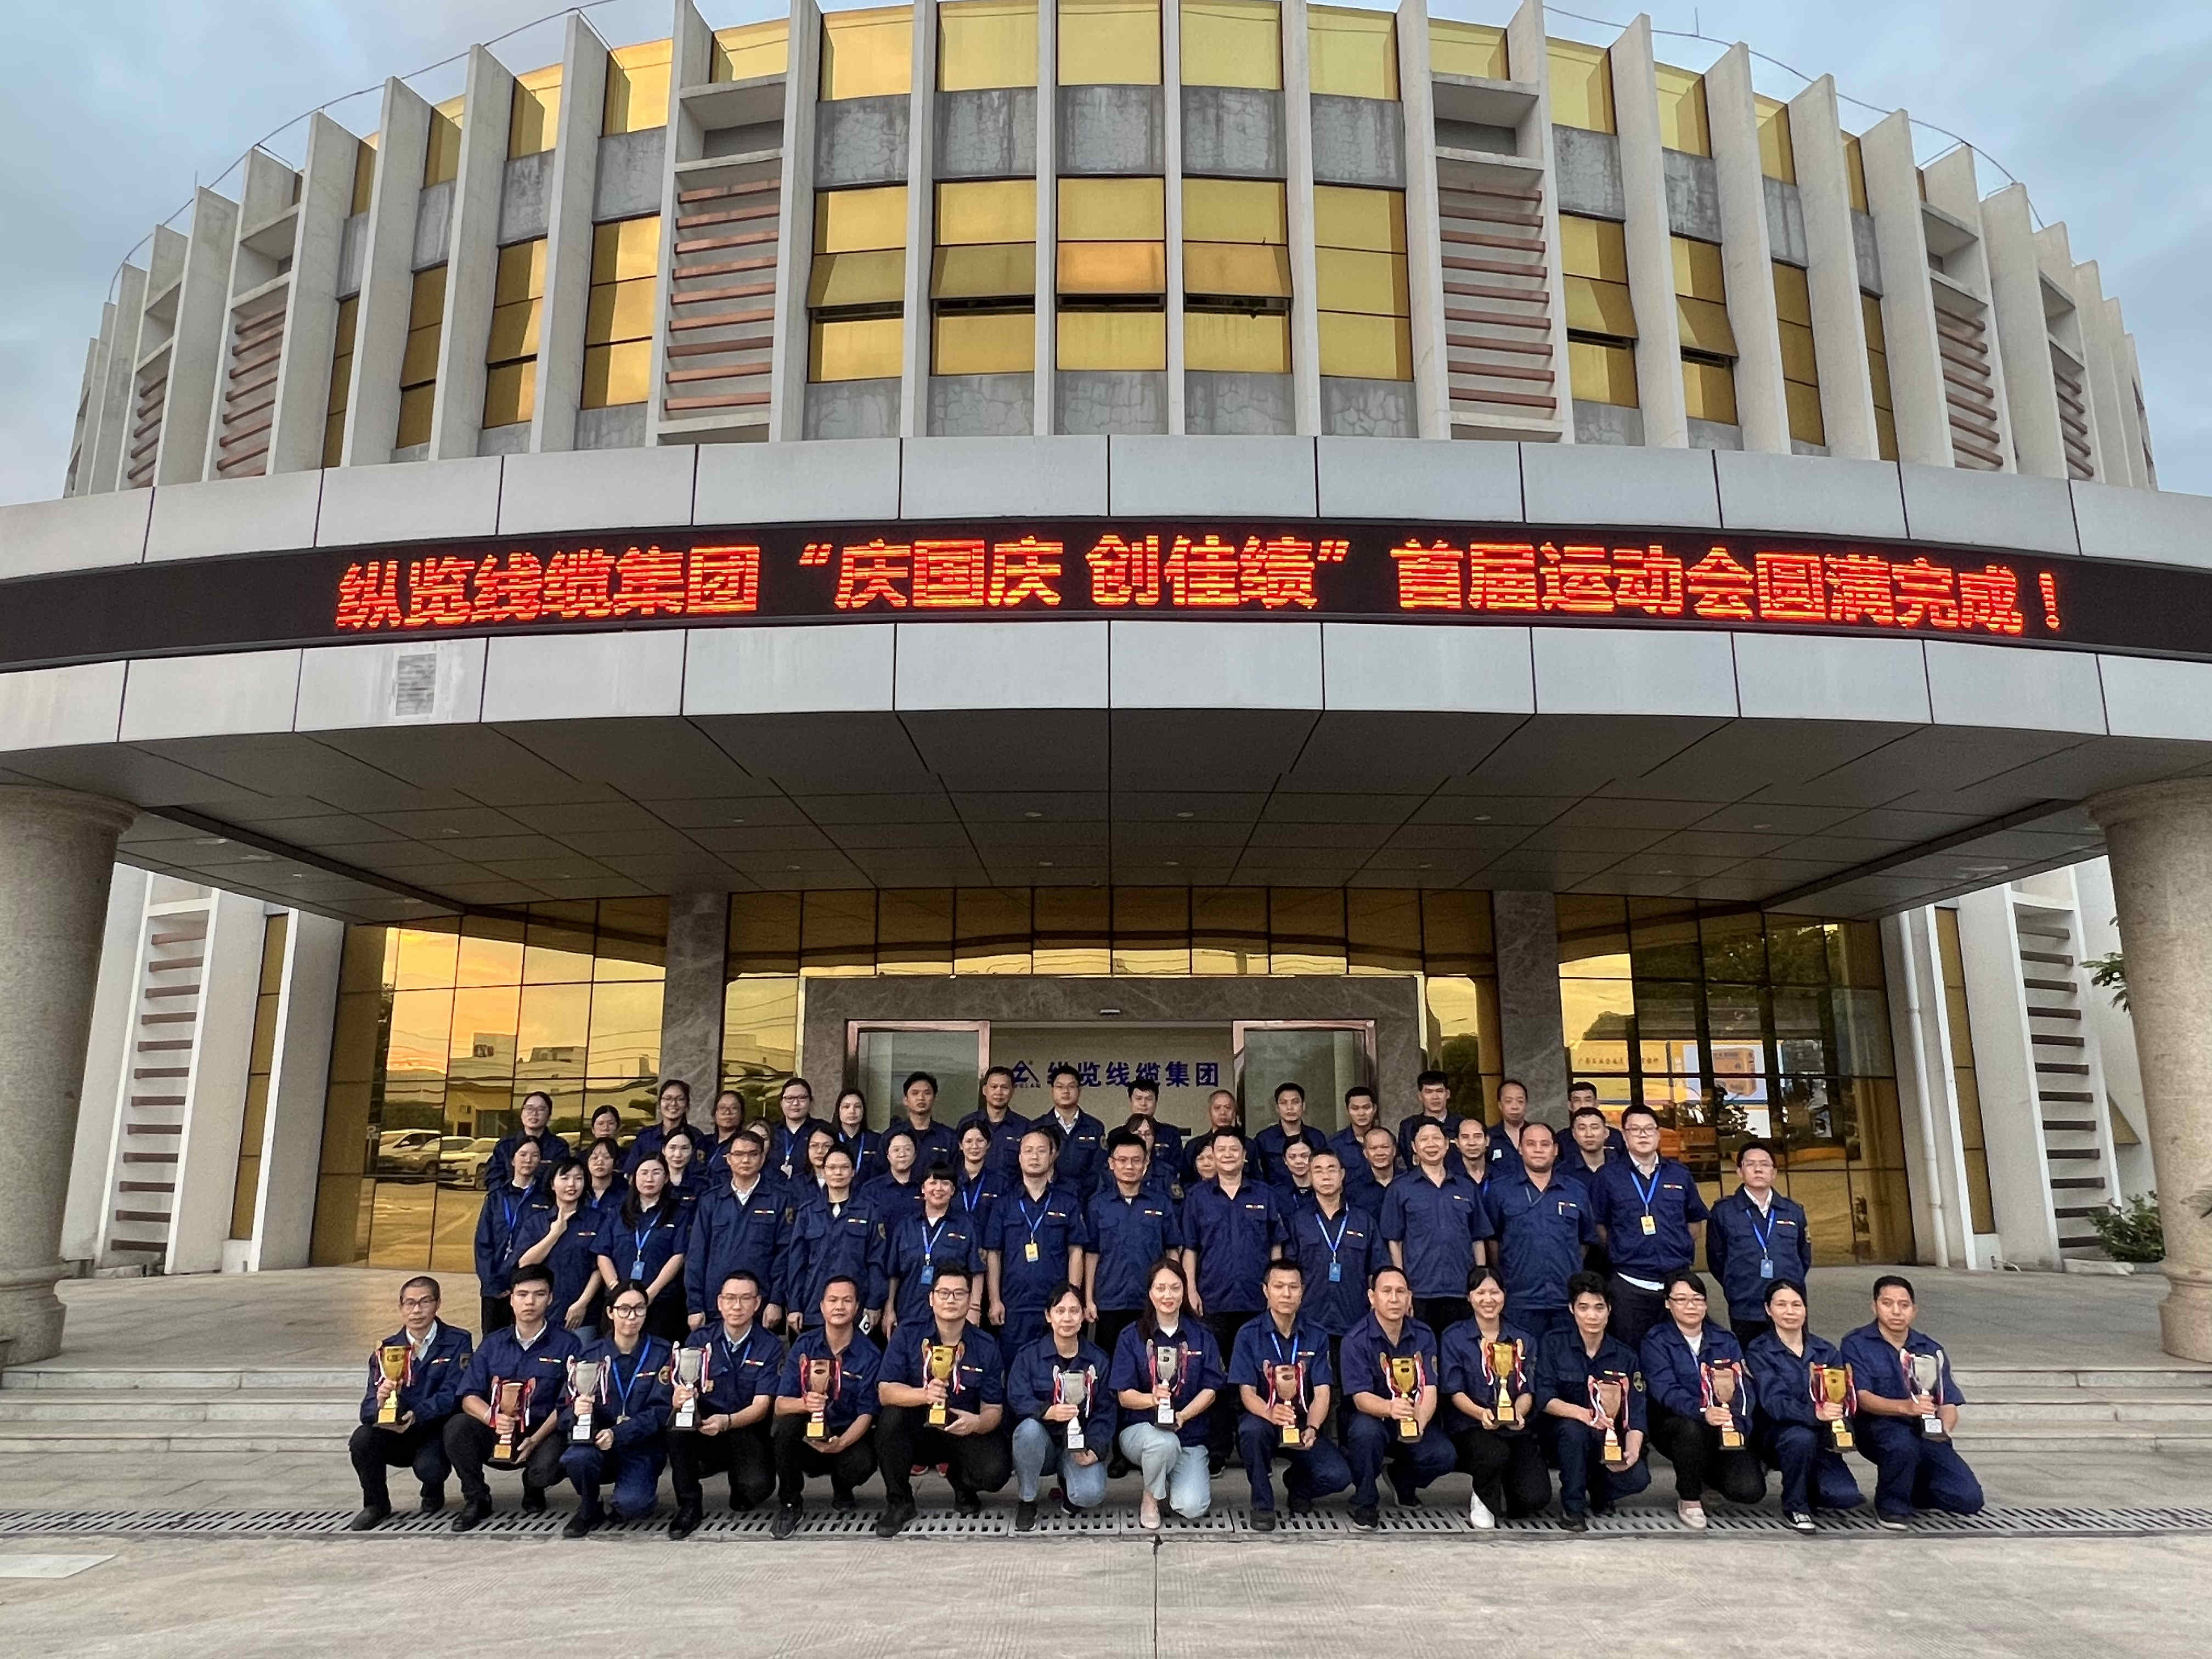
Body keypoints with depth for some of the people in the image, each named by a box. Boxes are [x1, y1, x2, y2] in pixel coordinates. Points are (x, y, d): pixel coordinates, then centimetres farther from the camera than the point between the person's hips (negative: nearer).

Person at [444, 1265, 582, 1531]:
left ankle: (533, 1489, 7)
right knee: (457, 1426, -25)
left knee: (546, 1468, -34)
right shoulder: (493, 1344, 10)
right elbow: (470, 1397, 2)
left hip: (542, 1435, -3)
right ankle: (477, 1500, -4)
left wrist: (535, 1440, -18)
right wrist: (493, 1418, -20)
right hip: (495, 1437, 3)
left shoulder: (567, 1346, 1)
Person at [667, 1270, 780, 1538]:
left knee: (758, 1486, -29)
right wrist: (680, 1399, -33)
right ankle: (689, 1507, -10)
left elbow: (762, 1406, -13)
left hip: (747, 1433, -1)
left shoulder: (770, 1347, -5)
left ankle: (740, 1497, 11)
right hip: (702, 1432, 1)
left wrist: (727, 1422, -33)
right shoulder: (699, 1341, 1)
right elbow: (678, 1395, -8)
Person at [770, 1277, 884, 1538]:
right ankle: (789, 1504, -9)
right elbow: (780, 1404, -10)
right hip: (807, 1438, 1)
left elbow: (866, 1414, -10)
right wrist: (805, 1404, -33)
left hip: (848, 1437, 0)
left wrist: (841, 1443, -29)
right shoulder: (804, 1346, -3)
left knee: (862, 1464, -32)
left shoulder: (870, 1355, -6)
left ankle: (842, 1492, 8)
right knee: (788, 1422, -31)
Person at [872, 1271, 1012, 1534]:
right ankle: (899, 1501, -8)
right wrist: (924, 1395, -35)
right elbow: (885, 1391, -15)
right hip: (919, 1430, 0)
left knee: (995, 1471, -28)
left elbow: (994, 1409, -4)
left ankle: (961, 1483, 11)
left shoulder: (986, 1346, -2)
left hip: (965, 1433, 0)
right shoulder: (908, 1336, -4)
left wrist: (977, 1422, -29)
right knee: (892, 1417, -31)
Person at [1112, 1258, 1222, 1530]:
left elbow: (1211, 1390, 0)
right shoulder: (1132, 1337, 1)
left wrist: (1182, 1415, -20)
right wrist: (1152, 1399, -27)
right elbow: (1124, 1395, -4)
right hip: (1140, 1428, -1)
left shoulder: (1201, 1336, 6)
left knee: (1192, 1508, -20)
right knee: (1165, 1443, -37)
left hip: (1190, 1434, 2)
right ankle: (1150, 1497, -5)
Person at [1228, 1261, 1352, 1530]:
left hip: (1304, 1427, 2)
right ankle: (1262, 1505, -11)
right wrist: (1269, 1412, -34)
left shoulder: (1317, 1337, 3)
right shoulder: (1249, 1335, -3)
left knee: (1338, 1476, -23)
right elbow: (1247, 1392, -10)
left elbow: (1322, 1392, -6)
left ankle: (1298, 1483, 13)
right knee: (1252, 1429, -37)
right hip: (1264, 1420, -2)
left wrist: (1311, 1429, -27)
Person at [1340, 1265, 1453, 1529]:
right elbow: (1361, 1397, -21)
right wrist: (1390, 1408, -44)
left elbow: (1429, 1389, -12)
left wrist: (1419, 1420, -35)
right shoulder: (1356, 1339, -14)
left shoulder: (1424, 1335, -3)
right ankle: (1364, 1503, -9)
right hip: (1373, 1418, -3)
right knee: (1366, 1431, -36)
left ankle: (1402, 1479, 13)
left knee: (1444, 1456, -23)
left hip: (1415, 1421, 3)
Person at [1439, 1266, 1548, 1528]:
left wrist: (1518, 1412, -18)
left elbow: (1528, 1391, 5)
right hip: (1472, 1428, -3)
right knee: (1495, 1454, -37)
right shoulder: (1453, 1339, 5)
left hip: (1516, 1429, 3)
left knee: (1536, 1497, -20)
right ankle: (1483, 1500, -2)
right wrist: (1481, 1413, -23)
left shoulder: (1523, 1340, 14)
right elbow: (1455, 1392, -3)